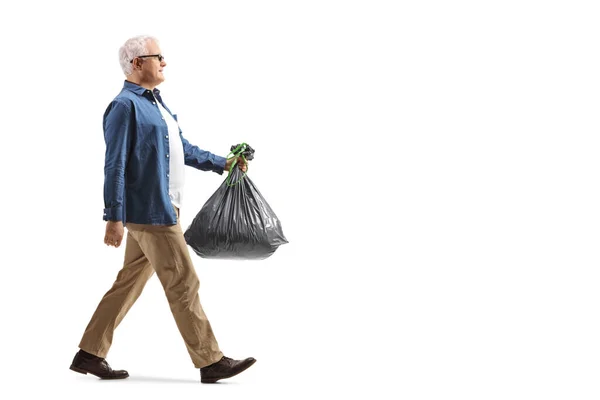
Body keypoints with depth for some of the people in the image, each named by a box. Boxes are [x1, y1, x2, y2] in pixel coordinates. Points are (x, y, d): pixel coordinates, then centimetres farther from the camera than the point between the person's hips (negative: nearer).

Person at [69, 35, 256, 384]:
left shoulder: (155, 102, 16)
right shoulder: (125, 106, -13)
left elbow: (183, 148, 25)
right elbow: (115, 166, -16)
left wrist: (222, 163, 17)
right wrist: (114, 218, -19)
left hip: (162, 209, 10)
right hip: (149, 211, -10)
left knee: (130, 283, 13)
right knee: (184, 284, -4)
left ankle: (90, 354, 21)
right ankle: (210, 361, 3)